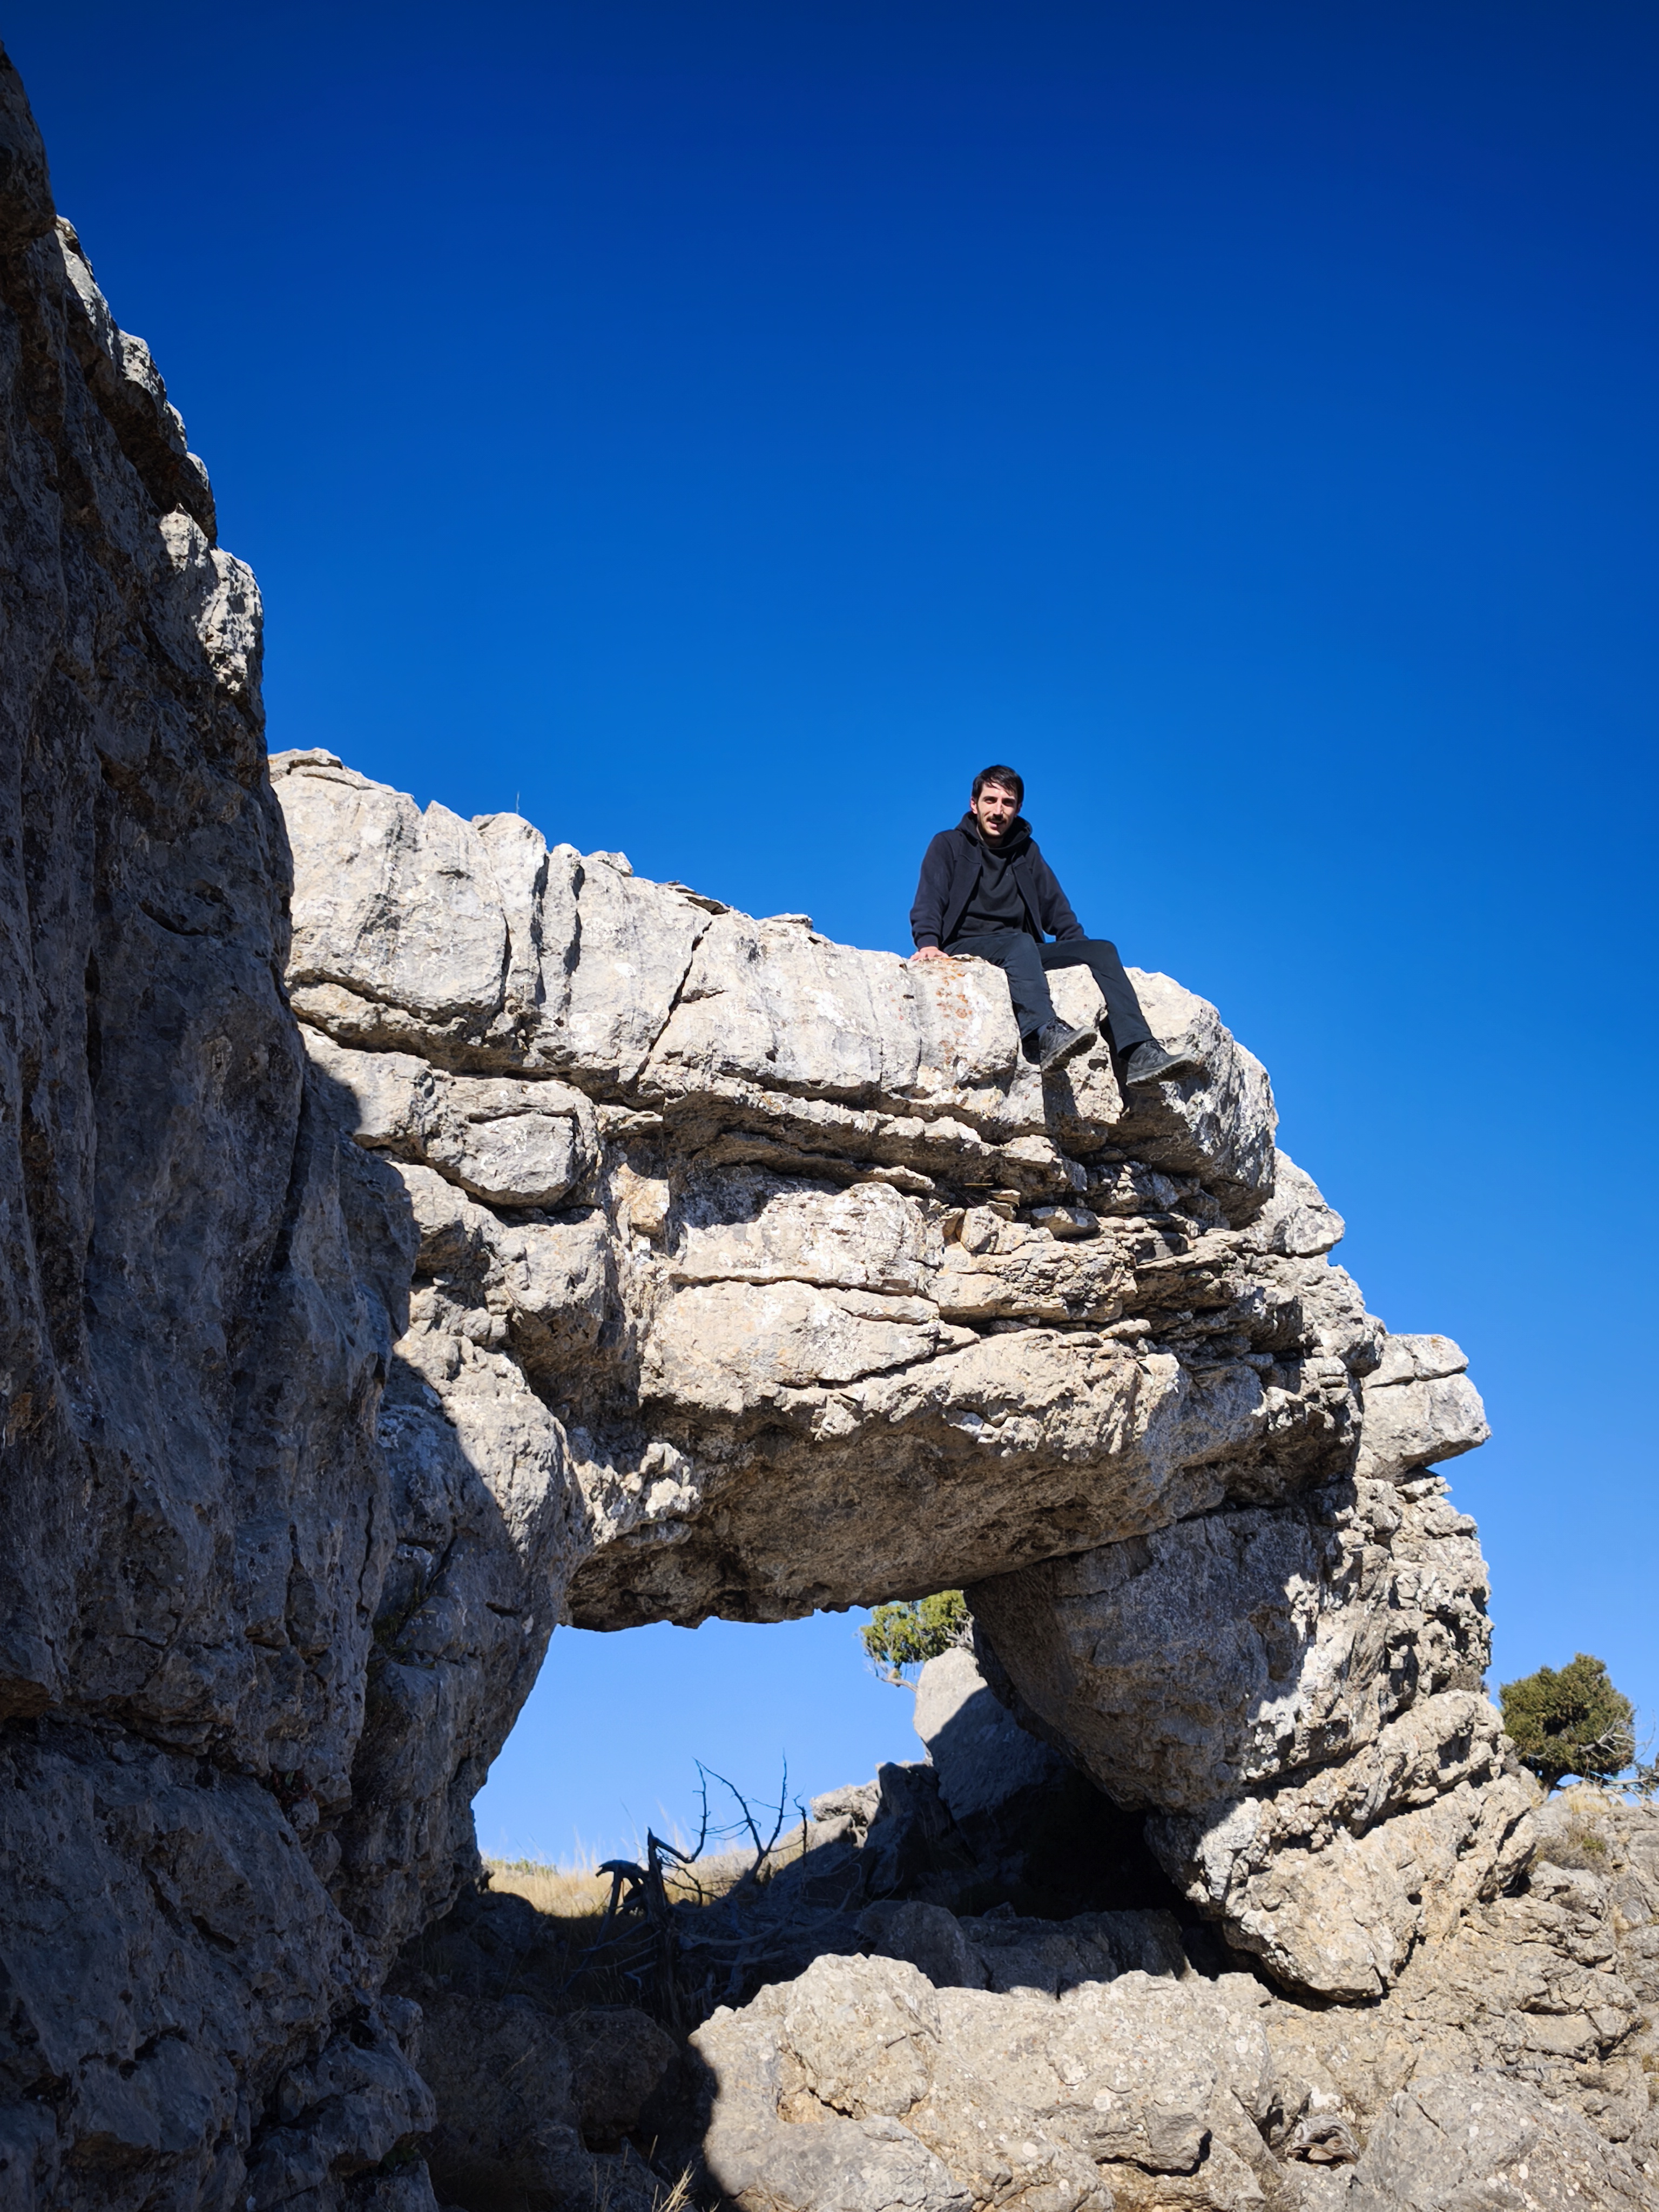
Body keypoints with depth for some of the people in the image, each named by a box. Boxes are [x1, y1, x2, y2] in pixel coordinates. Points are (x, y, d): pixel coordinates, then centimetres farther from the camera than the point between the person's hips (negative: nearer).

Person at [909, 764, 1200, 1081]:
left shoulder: (1027, 852, 25)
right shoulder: (948, 846, 12)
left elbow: (1056, 910, 21)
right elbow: (928, 903, -2)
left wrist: (1079, 952, 3)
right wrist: (928, 943, -22)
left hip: (1023, 955, 5)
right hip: (965, 951, -5)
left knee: (1101, 949, -18)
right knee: (1021, 943, -37)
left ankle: (1138, 1054, -35)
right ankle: (1045, 1036, -64)